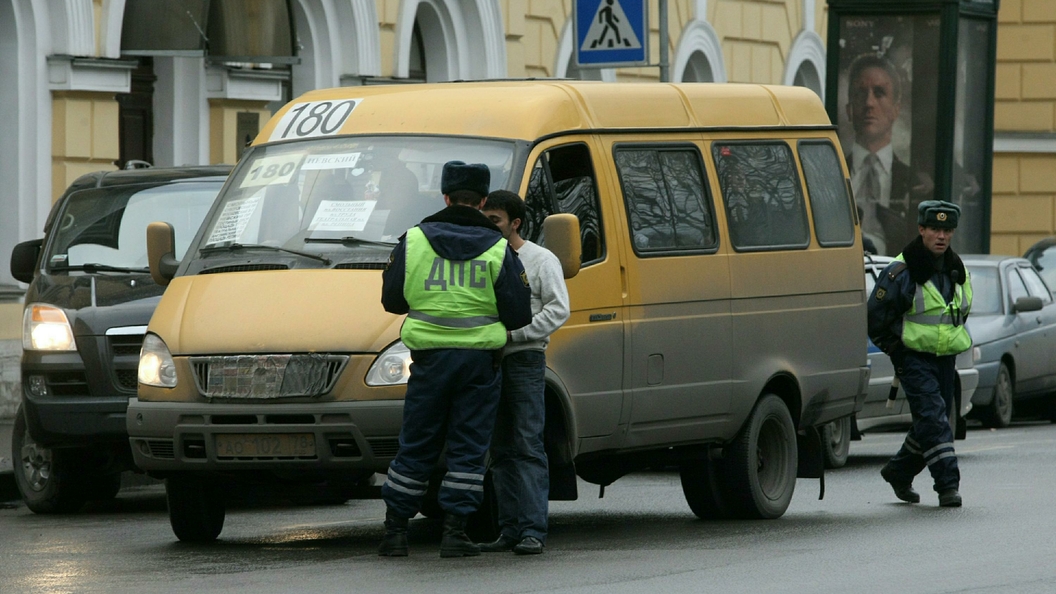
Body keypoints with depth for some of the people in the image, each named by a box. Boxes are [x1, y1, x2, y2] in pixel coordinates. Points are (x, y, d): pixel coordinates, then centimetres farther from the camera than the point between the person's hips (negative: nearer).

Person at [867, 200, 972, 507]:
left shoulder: (958, 271, 10)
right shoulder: (901, 272, -11)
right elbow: (875, 317, -6)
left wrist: (956, 341, 14)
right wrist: (897, 350, -7)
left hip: (946, 357, 6)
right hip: (914, 358, -6)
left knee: (934, 422, 11)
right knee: (933, 417, -17)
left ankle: (899, 472, 31)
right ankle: (948, 485, -20)